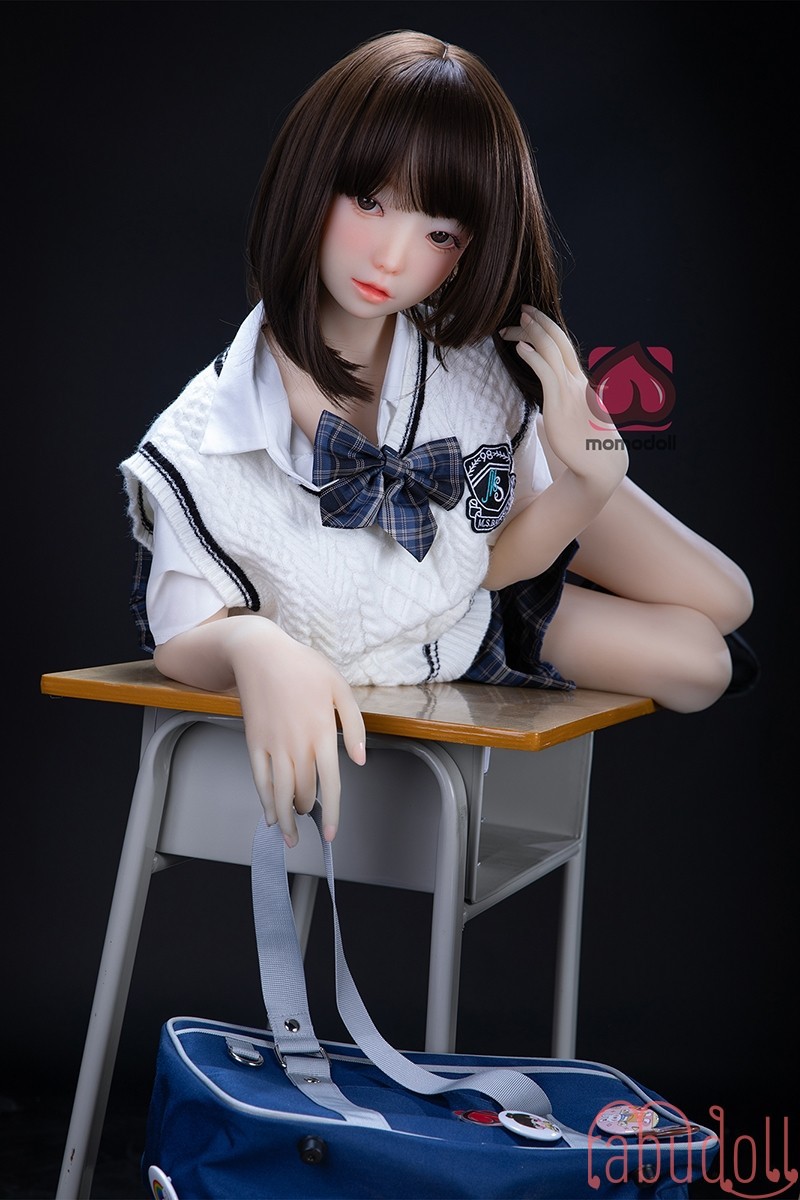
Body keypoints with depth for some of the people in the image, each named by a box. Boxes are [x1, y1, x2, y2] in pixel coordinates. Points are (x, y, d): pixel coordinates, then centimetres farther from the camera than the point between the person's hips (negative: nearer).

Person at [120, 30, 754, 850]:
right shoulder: (204, 449, -38)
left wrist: (588, 482, -37)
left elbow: (494, 557, -15)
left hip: (480, 609, 2)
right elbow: (187, 637, -26)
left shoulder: (474, 361, -30)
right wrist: (254, 644, -51)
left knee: (703, 662, 17)